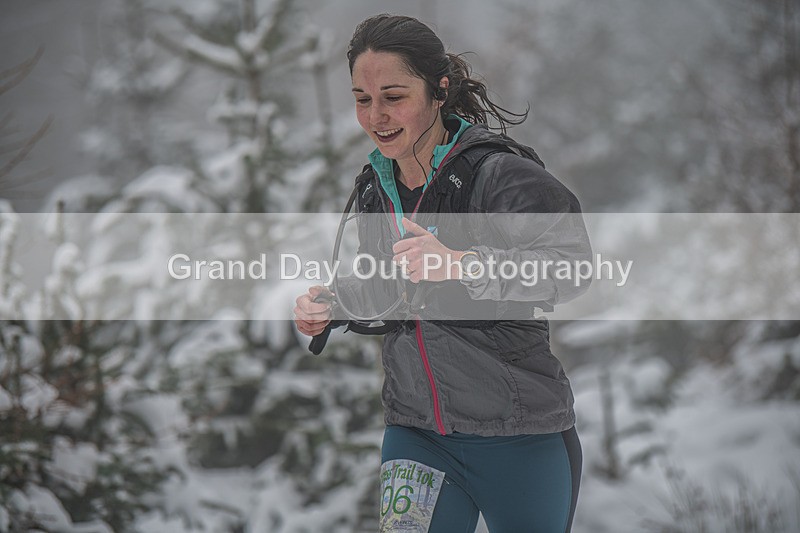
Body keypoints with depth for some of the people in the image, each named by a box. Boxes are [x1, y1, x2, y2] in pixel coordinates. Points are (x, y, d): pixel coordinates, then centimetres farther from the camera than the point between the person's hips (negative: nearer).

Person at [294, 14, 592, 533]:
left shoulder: (499, 174, -14)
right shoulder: (376, 188, 7)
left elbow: (571, 265, -28)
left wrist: (459, 263, -41)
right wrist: (331, 307, 2)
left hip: (520, 436, -5)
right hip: (415, 433, 5)